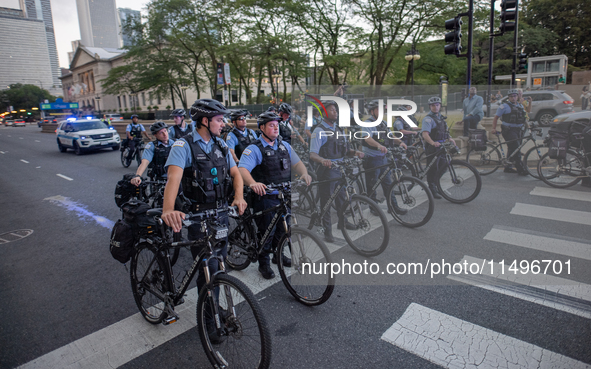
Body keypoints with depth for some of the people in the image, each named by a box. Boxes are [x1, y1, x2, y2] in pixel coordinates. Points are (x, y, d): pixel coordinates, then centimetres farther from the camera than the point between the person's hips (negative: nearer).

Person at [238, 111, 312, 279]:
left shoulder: (284, 145, 10)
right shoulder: (254, 149, -11)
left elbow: (296, 163, 9)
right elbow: (242, 169, -23)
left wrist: (304, 173, -13)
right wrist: (253, 183, -43)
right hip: (265, 198, -6)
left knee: (282, 229, 18)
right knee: (267, 231, 2)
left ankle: (278, 254, 40)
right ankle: (263, 263, 22)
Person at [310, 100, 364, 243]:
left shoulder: (339, 129, 14)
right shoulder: (319, 131, -11)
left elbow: (346, 149, 16)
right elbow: (312, 154, -20)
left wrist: (355, 152, -5)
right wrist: (323, 160, -40)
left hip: (340, 169, 7)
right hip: (327, 171, -7)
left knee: (342, 197, 18)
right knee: (326, 200, 0)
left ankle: (342, 222, 39)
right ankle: (327, 231, 12)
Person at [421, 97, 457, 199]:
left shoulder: (440, 117, 16)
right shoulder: (428, 119, -14)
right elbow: (425, 134, -29)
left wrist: (449, 138, 13)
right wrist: (433, 143, -45)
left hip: (441, 146, 9)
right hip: (432, 148, -9)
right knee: (433, 168, -4)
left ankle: (435, 186, 29)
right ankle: (432, 190, 6)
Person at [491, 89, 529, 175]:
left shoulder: (520, 106, 17)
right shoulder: (504, 106, -4)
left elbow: (524, 119, 24)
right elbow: (496, 117, -5)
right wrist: (494, 128, -14)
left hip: (518, 130, 7)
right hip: (508, 130, -7)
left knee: (512, 150, 10)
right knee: (516, 149, -13)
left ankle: (508, 167, 19)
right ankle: (520, 169, -11)